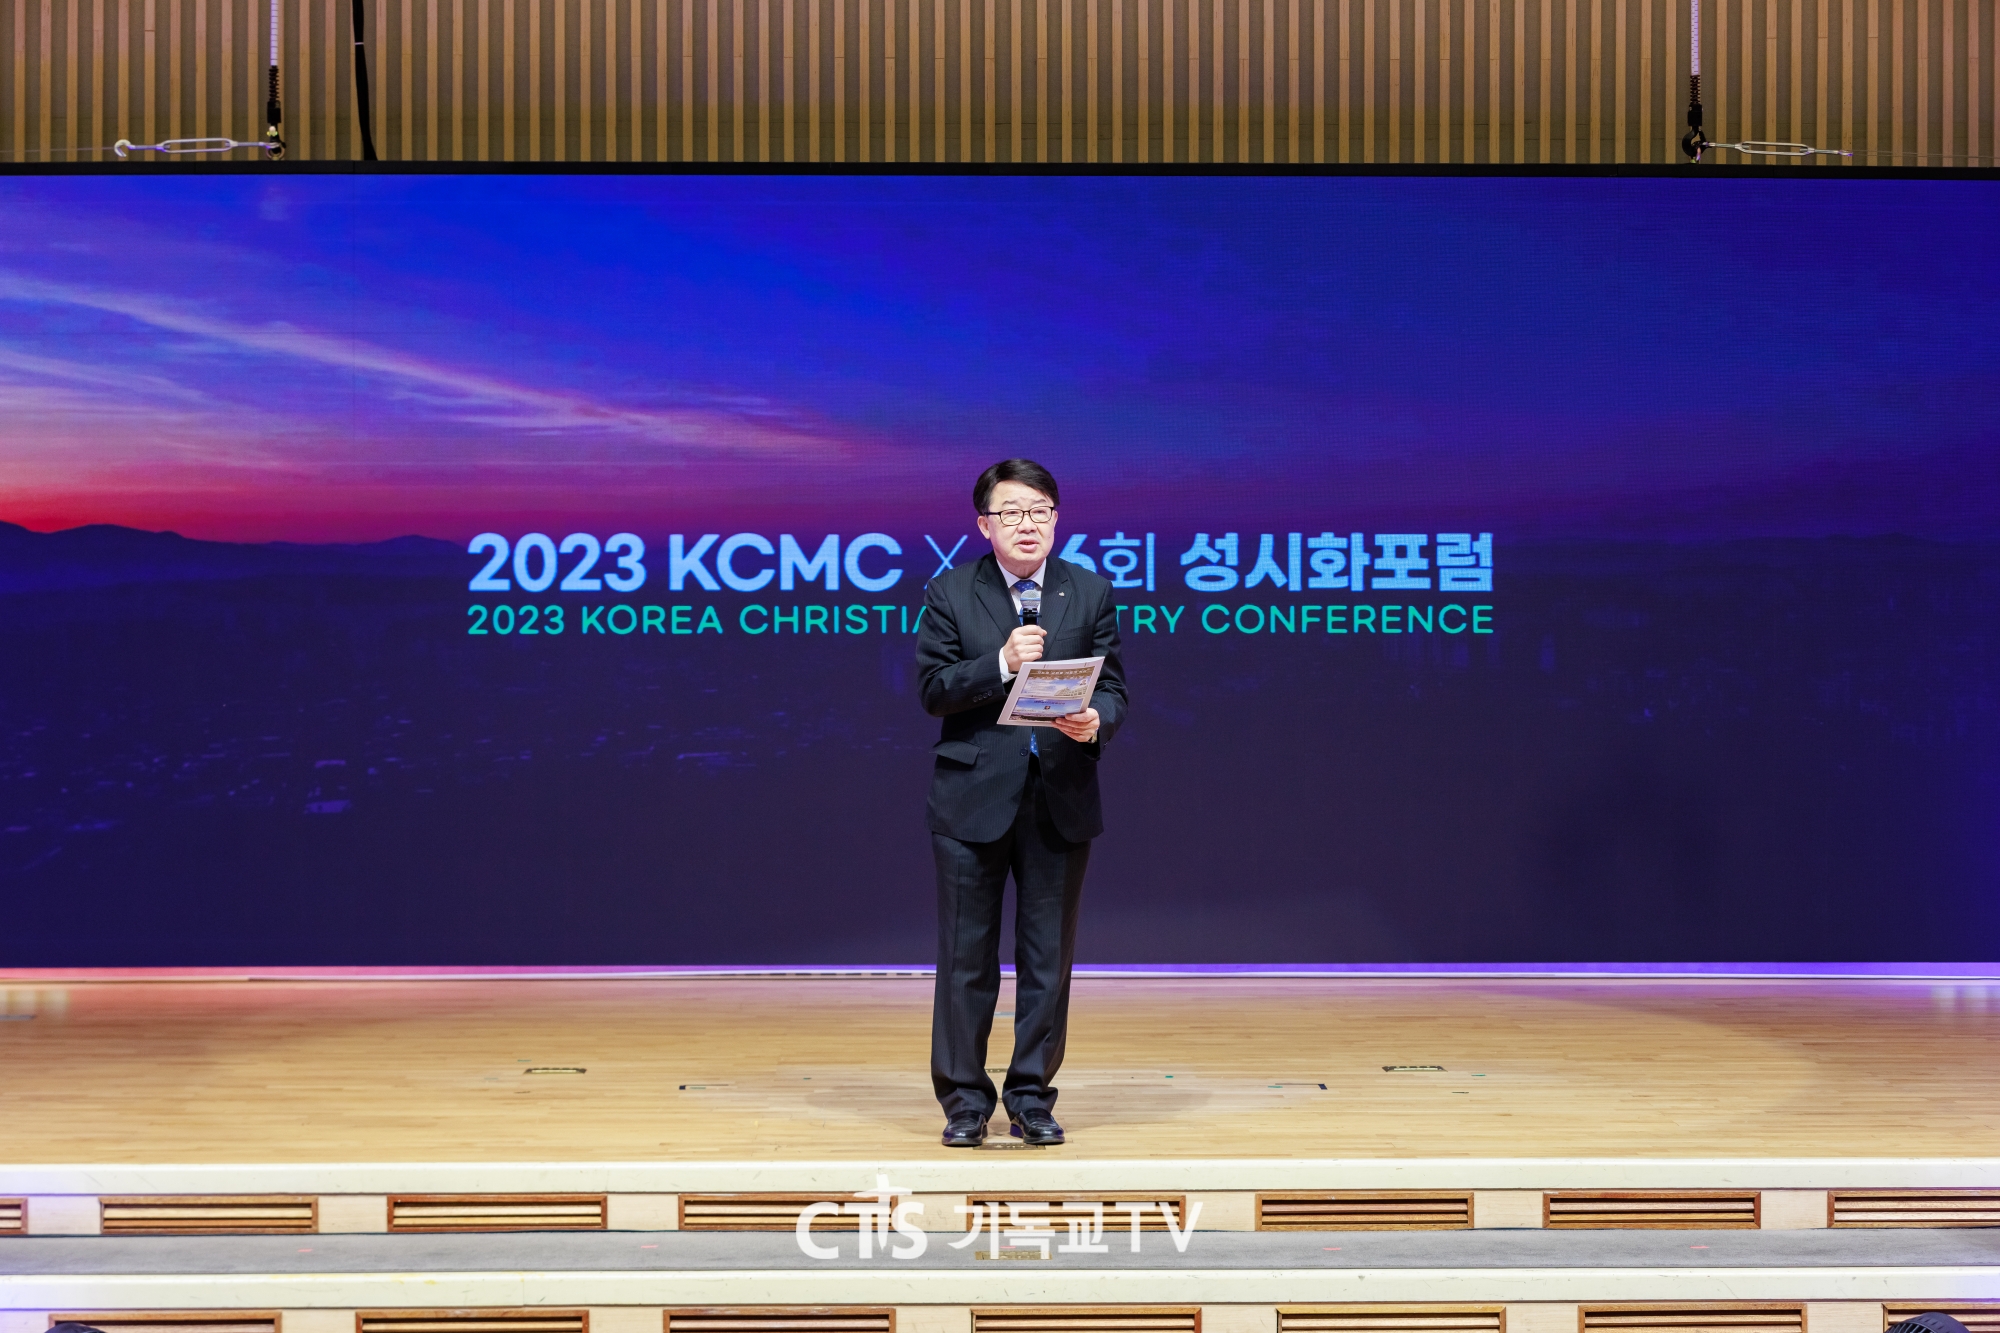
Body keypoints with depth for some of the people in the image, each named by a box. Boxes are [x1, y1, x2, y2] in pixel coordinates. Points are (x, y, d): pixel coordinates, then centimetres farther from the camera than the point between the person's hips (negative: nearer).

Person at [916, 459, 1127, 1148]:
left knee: (1048, 958, 6)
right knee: (966, 957, 3)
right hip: (973, 797, -1)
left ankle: (1032, 1098, 17)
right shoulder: (949, 593, 2)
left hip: (1061, 799, 2)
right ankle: (964, 1100, 13)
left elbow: (1111, 688, 3)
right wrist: (1001, 664, -19)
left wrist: (1096, 722, -19)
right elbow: (932, 689, -5)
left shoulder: (1091, 593, 6)